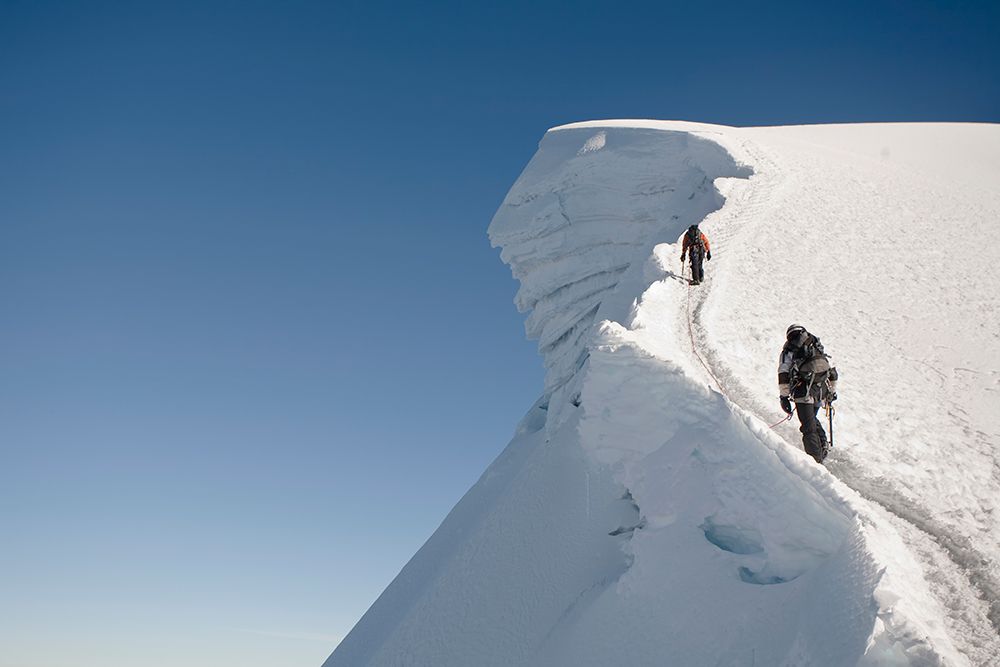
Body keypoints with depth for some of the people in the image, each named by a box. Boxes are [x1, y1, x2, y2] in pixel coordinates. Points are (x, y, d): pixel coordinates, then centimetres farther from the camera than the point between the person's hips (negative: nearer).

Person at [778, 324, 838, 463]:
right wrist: (832, 391, 31)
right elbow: (832, 372, 23)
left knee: (808, 428, -4)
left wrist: (784, 396, -3)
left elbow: (783, 375, -2)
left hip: (804, 390, -5)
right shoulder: (817, 346, 23)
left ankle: (816, 460, -11)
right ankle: (823, 445, 13)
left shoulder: (789, 349, 10)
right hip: (822, 391, 5)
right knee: (812, 418, 28)